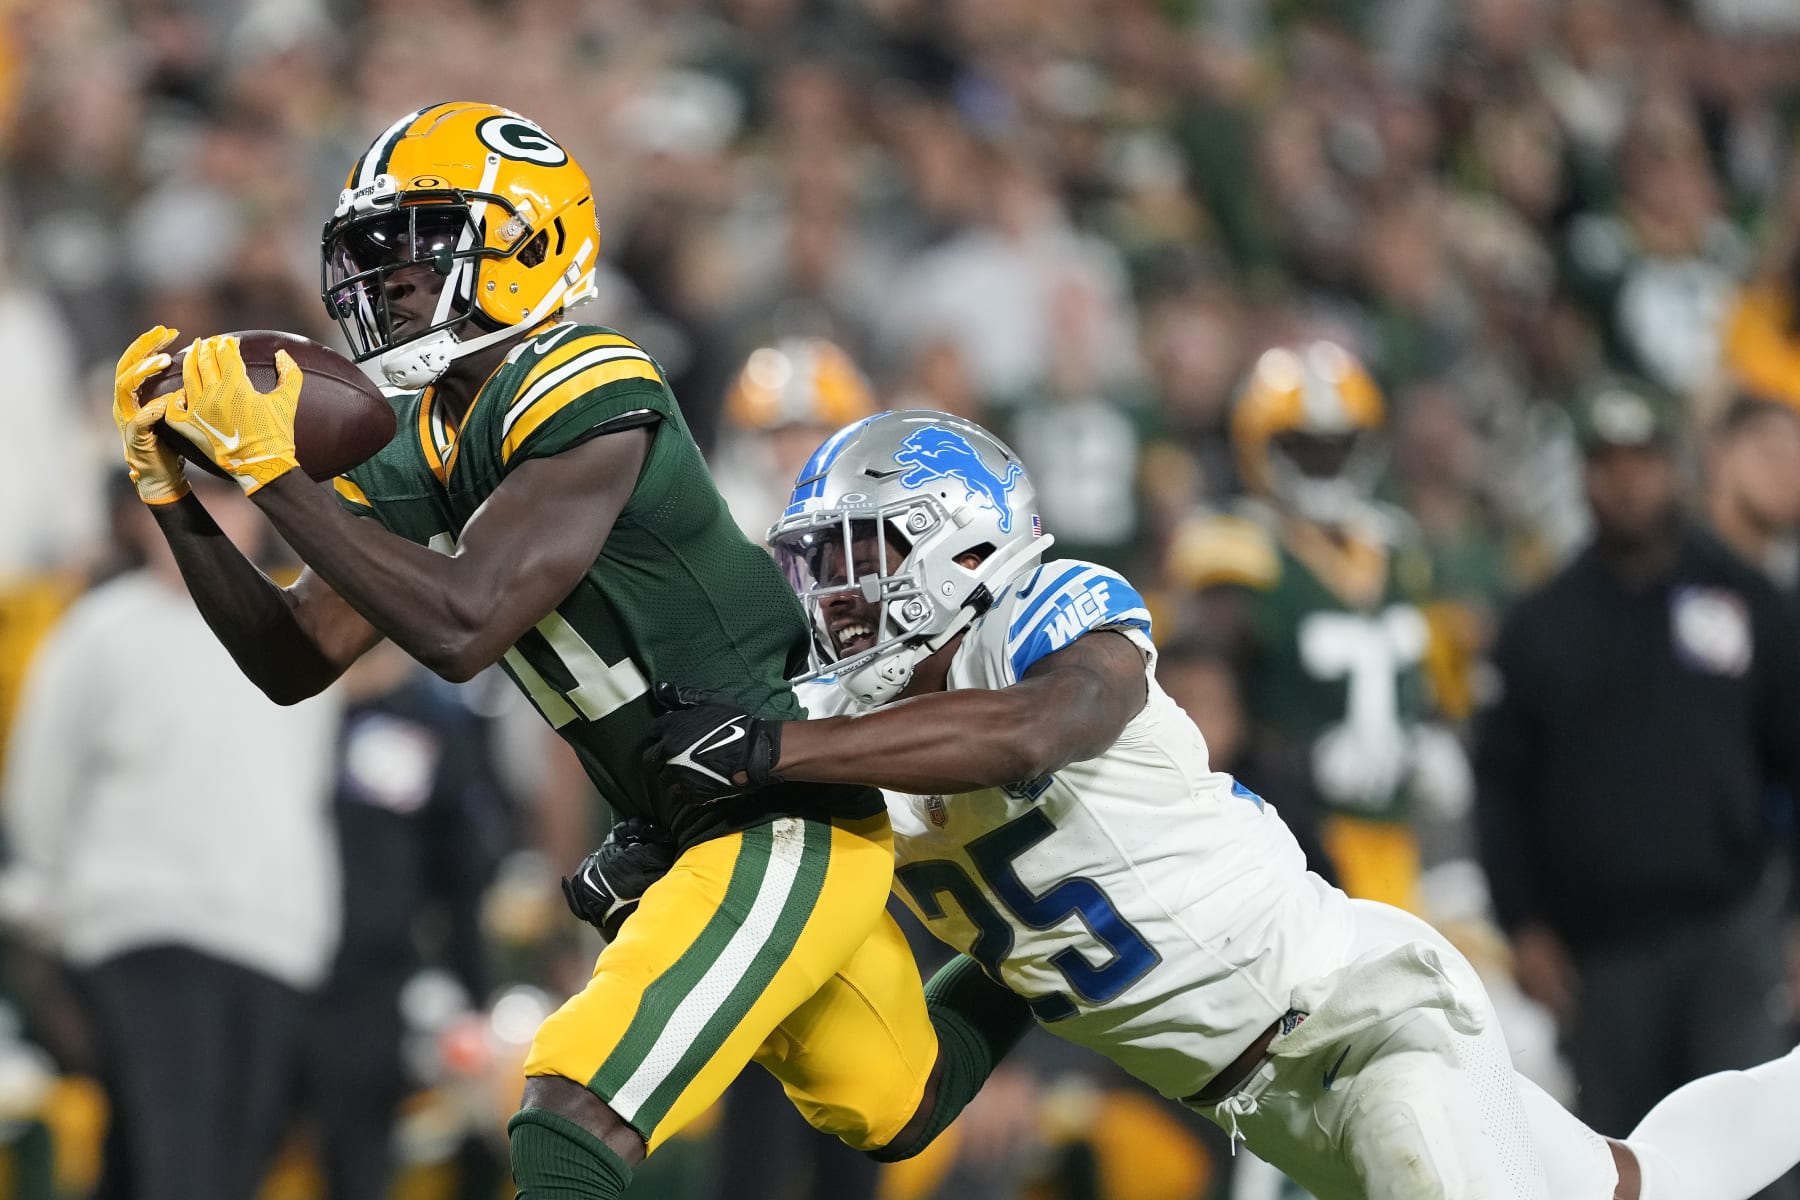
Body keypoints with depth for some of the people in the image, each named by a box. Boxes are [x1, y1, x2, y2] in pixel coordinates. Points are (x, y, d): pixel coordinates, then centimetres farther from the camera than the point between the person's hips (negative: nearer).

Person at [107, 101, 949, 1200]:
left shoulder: (587, 402, -23)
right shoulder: (434, 449, 5)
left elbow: (460, 628, -32)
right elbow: (297, 659, 4)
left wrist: (272, 468, -30)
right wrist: (178, 500, -8)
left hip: (792, 822, -10)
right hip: (695, 825, 10)